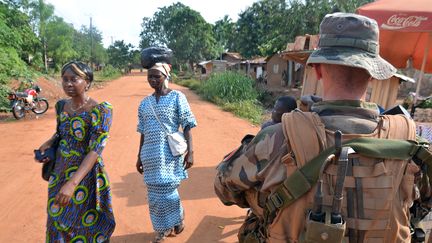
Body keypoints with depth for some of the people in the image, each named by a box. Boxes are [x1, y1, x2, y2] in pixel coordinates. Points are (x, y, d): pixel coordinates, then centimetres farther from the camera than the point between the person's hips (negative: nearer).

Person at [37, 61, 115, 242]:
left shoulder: (100, 110, -20)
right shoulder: (62, 105, 1)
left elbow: (96, 150, -25)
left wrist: (72, 183, -33)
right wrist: (48, 143, -1)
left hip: (86, 176, -6)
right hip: (59, 173, 6)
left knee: (85, 224, 13)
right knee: (58, 221, 22)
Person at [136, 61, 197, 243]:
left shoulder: (177, 97, -6)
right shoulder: (144, 103, 8)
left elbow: (187, 126, -8)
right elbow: (144, 133, 13)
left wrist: (190, 151, -15)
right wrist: (140, 156, 14)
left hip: (170, 153, -5)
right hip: (151, 155, 5)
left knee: (167, 192, 1)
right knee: (155, 194, 12)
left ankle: (177, 220, 32)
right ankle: (164, 228, 33)